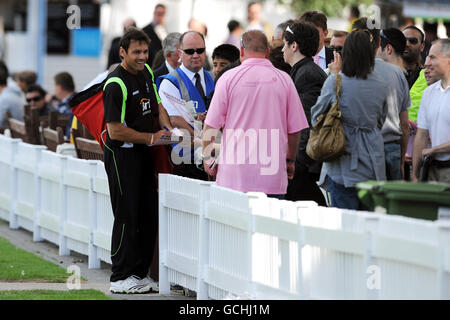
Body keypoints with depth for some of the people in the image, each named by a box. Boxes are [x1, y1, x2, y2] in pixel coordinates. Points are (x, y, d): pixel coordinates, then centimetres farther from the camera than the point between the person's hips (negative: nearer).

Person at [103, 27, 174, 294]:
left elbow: (157, 104, 20)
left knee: (150, 216, 10)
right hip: (122, 154, -8)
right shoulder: (116, 84, -19)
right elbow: (115, 131, -20)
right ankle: (121, 278, 1)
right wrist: (151, 138, -15)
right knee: (127, 217, -6)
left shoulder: (146, 72, 8)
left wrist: (169, 127, 2)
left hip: (144, 153, 8)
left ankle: (140, 273, 18)